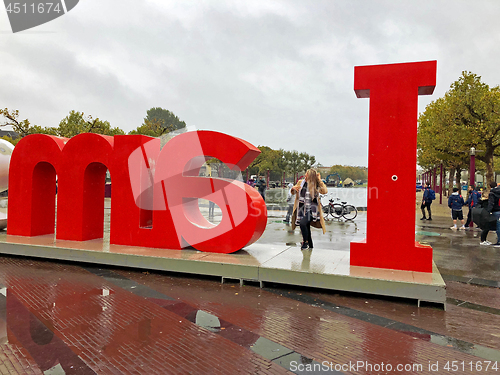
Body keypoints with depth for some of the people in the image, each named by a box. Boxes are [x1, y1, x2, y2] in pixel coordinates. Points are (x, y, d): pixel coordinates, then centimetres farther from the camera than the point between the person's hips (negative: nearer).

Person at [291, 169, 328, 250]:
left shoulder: (316, 185, -5)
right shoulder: (301, 182, 5)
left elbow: (325, 191, -22)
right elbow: (293, 192, 16)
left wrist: (319, 180, -17)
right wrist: (293, 189, -7)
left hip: (311, 210, -5)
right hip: (302, 210, 5)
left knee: (303, 223, -26)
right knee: (306, 228, 14)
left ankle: (305, 242, -6)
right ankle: (310, 245, 32)